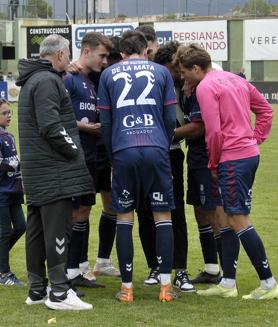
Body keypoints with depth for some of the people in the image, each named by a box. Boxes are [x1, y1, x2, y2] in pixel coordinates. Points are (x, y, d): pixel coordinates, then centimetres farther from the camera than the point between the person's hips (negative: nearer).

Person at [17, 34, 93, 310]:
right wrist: (74, 151, -11)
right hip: (54, 171, -10)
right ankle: (59, 292, -7)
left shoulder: (32, 80, 19)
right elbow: (51, 127, -21)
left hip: (35, 171, 10)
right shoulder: (47, 81, -13)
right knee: (57, 228, -8)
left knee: (37, 229, 12)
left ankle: (37, 289, 17)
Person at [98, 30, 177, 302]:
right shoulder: (161, 72, 10)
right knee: (162, 216, 6)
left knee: (124, 218, 8)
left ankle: (126, 287, 8)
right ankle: (166, 285, 2)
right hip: (156, 150, 0)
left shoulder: (108, 74, 12)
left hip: (123, 151, 0)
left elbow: (105, 121, 10)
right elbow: (171, 118, 7)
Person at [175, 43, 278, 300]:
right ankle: (228, 283, 16)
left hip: (232, 158, -9)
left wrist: (213, 163, -3)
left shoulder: (205, 87, -11)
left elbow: (214, 131, -17)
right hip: (250, 153, 9)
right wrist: (255, 139, 16)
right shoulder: (235, 79, 16)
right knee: (228, 218, 13)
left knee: (240, 221, -5)